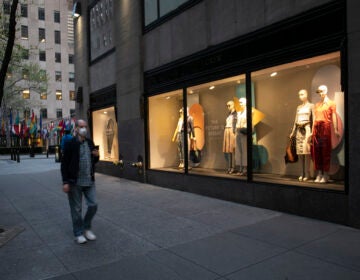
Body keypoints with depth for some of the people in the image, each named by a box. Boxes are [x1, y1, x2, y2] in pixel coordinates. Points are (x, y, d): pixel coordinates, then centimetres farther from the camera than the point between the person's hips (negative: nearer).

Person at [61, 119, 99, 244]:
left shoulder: (90, 142, 8)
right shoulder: (70, 144, -8)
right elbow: (64, 164, -9)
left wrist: (97, 156, -6)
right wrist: (65, 182, -13)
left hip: (89, 181, 5)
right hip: (74, 182, -5)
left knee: (93, 205, 5)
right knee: (76, 209, 7)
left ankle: (86, 228, 28)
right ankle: (78, 233, 23)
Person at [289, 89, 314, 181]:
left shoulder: (311, 106, 3)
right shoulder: (298, 107, 18)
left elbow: (313, 119, -3)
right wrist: (293, 132, 15)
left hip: (307, 129, -5)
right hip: (299, 130, 5)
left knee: (306, 151, -10)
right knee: (300, 152, 2)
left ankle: (307, 174, -6)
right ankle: (302, 173, 8)